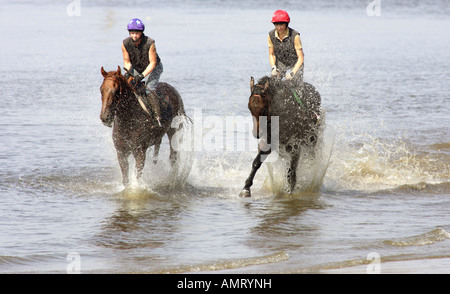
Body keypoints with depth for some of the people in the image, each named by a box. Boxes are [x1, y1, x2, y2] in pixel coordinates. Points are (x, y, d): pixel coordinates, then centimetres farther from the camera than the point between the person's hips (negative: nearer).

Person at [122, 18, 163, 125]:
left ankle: (157, 117, -27)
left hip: (153, 68, -5)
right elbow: (127, 62, -6)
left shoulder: (150, 43, -29)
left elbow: (153, 63, -24)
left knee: (149, 89, -25)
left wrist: (142, 75, -35)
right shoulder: (125, 44, -19)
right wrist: (127, 73, -26)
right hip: (136, 68, 5)